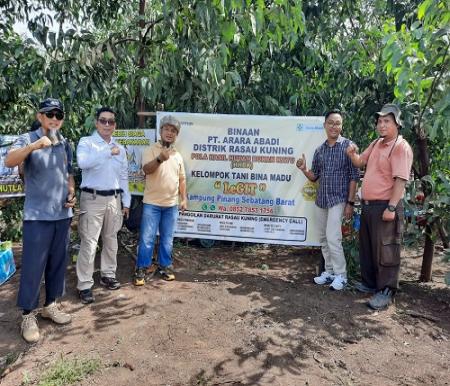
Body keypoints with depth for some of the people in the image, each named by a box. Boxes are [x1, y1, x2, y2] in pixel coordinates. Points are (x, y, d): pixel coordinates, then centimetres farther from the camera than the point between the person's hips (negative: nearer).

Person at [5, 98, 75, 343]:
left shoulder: (65, 144, 9)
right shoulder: (28, 139, -6)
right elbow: (9, 161, -25)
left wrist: (72, 194, 2)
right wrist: (34, 145, -40)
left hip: (63, 214, 5)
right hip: (37, 215, -5)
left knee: (58, 263, 13)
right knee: (33, 265, 0)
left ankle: (50, 305, 29)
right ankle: (28, 315, 15)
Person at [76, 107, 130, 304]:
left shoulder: (120, 148, 12)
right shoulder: (86, 142, -3)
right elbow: (83, 162, -25)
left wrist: (126, 201, 12)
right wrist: (109, 152, -22)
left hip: (114, 199, 5)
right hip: (92, 199, -5)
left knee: (111, 240, 14)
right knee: (89, 242, -4)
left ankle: (108, 274, 28)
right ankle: (84, 285, 4)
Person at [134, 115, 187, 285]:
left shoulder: (178, 155, 12)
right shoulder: (151, 150, -4)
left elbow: (181, 179, 17)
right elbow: (146, 169, -21)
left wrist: (184, 198, 9)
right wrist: (160, 159, -38)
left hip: (171, 204, 5)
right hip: (152, 203, -4)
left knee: (167, 239, 12)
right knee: (147, 238, -1)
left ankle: (165, 266, 25)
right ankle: (141, 269, 12)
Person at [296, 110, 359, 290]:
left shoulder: (348, 146, -6)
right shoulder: (319, 150, 9)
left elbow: (354, 176, -8)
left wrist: (350, 202, -12)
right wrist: (304, 169, -7)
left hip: (338, 200, -6)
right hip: (320, 200, 6)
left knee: (333, 238, -11)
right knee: (323, 239, 12)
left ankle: (341, 275, 5)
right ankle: (329, 271, 26)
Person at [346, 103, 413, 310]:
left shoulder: (401, 147, -12)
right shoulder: (376, 144, 14)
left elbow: (400, 180, -19)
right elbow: (359, 162, 20)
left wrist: (391, 207, -24)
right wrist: (352, 153, -3)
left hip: (385, 206, -9)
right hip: (368, 205, 9)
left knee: (385, 250, -1)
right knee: (366, 247, 17)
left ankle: (386, 291, 10)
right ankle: (369, 283, 32)